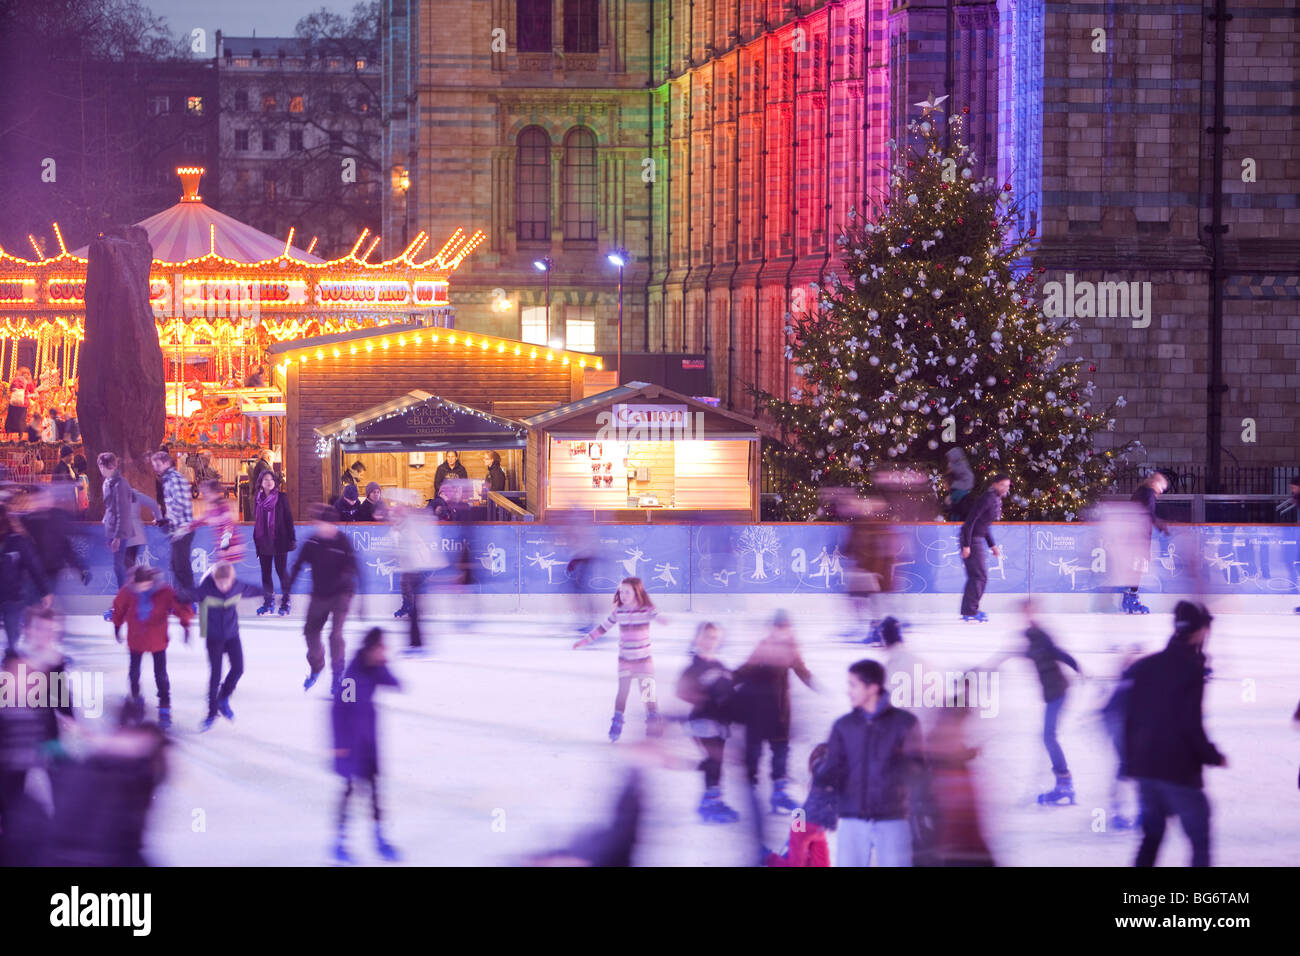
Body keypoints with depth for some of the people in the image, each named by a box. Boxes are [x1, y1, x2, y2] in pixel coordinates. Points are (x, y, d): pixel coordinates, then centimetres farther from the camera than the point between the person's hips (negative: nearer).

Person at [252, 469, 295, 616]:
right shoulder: (258, 500, 7)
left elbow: (288, 519, -2)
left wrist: (292, 538, -6)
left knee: (281, 570, 0)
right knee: (265, 572, 7)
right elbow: (256, 521, 14)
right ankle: (268, 602, 15)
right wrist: (256, 541, 13)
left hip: (279, 542, -4)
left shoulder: (281, 498, -3)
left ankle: (285, 602, 10)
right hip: (263, 542, 4)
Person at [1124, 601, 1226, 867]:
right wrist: (1214, 757, -4)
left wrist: (1131, 760, 18)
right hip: (1179, 772, -7)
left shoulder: (1145, 667, 8)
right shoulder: (1192, 669, -13)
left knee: (1151, 835, 19)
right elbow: (1192, 725, -19)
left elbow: (1131, 718, 10)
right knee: (1200, 841, 1)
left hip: (1144, 767, 7)